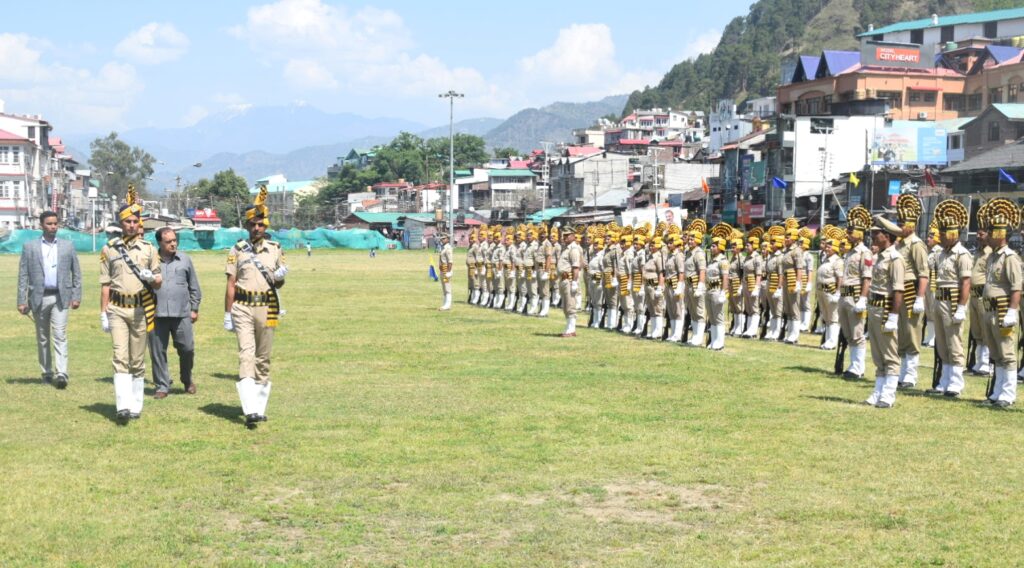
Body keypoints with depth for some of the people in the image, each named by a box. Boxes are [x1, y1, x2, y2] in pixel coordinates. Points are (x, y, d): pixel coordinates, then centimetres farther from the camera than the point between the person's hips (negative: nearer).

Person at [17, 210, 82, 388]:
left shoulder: (67, 246, 8)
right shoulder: (30, 247, 5)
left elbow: (76, 273, 10)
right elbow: (23, 276, 3)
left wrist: (77, 296, 2)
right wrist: (22, 301, -3)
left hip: (60, 297, -1)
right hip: (39, 298, 1)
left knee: (60, 335, -12)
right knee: (42, 338, 9)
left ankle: (61, 374, -19)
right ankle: (47, 374, 19)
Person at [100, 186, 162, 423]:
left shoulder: (149, 249, 6)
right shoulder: (109, 249, 5)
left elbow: (159, 282, 8)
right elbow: (105, 284, 7)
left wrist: (151, 278, -15)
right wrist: (103, 313, 2)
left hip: (141, 309, 1)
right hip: (117, 309, -1)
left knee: (138, 360, 6)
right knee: (120, 357, -11)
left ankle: (136, 406, 15)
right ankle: (123, 407, -18)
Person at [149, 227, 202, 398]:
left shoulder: (184, 260, 10)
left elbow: (194, 286, 15)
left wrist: (194, 308, 13)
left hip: (181, 313, 1)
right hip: (157, 314, -1)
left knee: (187, 348, 1)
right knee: (158, 351, 2)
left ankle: (187, 380, 25)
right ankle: (162, 386, 13)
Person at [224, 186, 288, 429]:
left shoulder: (275, 249, 9)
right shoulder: (237, 250, 3)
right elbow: (231, 284, 3)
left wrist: (280, 277, -9)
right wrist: (227, 313, 0)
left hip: (267, 308, 3)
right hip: (243, 308, -3)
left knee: (263, 359, 8)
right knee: (246, 356, -14)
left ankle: (260, 407, 18)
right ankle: (250, 411, -22)